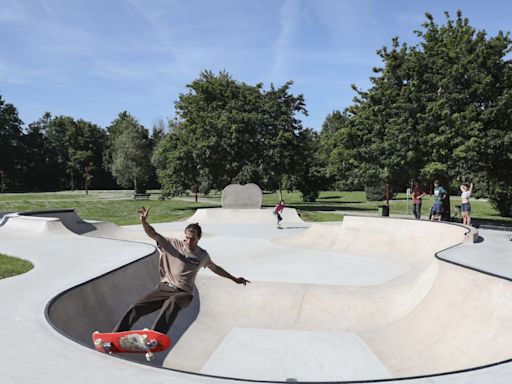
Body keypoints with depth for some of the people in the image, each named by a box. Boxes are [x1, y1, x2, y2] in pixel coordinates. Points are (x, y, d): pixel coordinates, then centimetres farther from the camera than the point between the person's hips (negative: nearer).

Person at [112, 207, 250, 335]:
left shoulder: (202, 255, 11)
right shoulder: (173, 244, 5)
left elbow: (215, 268, 29)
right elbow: (153, 234, -6)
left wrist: (234, 279, 34)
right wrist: (143, 221, -26)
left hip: (183, 293, -1)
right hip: (164, 287, 1)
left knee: (172, 302, -39)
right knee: (136, 308, -20)